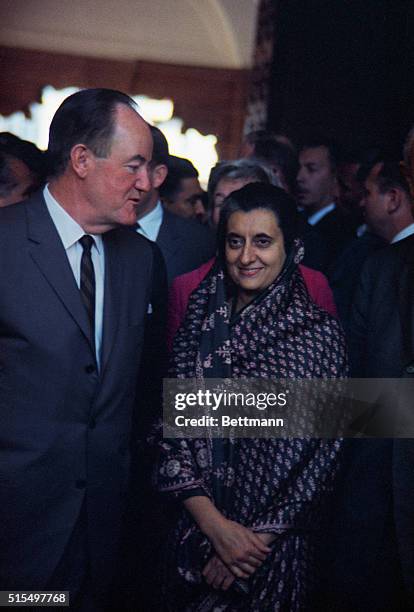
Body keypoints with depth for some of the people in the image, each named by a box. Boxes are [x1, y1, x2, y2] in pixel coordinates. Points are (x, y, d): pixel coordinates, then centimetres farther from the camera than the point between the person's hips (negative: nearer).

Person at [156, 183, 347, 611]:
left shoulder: (318, 332, -10)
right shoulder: (200, 320, -1)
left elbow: (323, 454, -8)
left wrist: (259, 537, -10)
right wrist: (214, 524, -13)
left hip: (274, 542, -3)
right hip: (193, 537, 3)